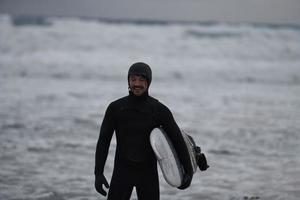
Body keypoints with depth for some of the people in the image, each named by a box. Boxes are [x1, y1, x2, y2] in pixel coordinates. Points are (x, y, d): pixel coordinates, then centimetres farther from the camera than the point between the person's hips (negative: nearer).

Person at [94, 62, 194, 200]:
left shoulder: (160, 110, -8)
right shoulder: (115, 108, -7)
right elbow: (103, 141, -6)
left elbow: (177, 140, -5)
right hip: (122, 171, 0)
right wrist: (98, 173, -13)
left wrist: (188, 171, -11)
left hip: (148, 173, 0)